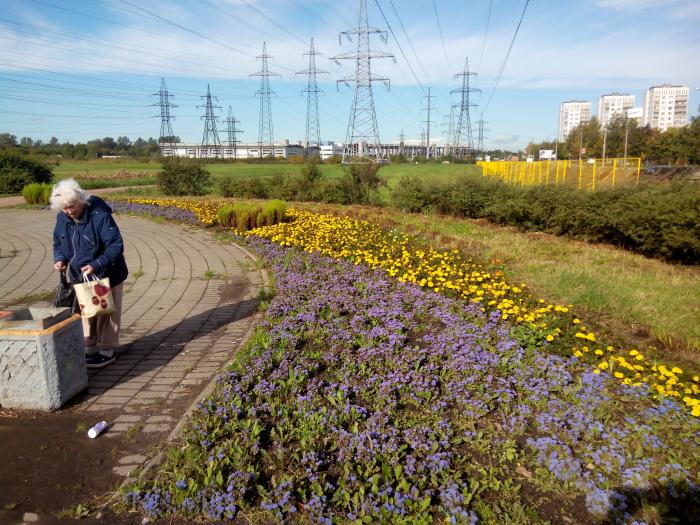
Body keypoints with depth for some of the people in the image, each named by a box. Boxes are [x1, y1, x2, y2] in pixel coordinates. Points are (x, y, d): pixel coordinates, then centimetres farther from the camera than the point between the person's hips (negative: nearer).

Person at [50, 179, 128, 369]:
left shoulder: (100, 215, -25)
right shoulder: (62, 218, -4)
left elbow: (116, 245, -25)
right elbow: (58, 242, 12)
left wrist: (96, 265, -33)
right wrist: (60, 259, -8)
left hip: (106, 276, -7)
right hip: (80, 276, 7)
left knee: (106, 313, 6)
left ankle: (107, 351, 19)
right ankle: (90, 349, 32)